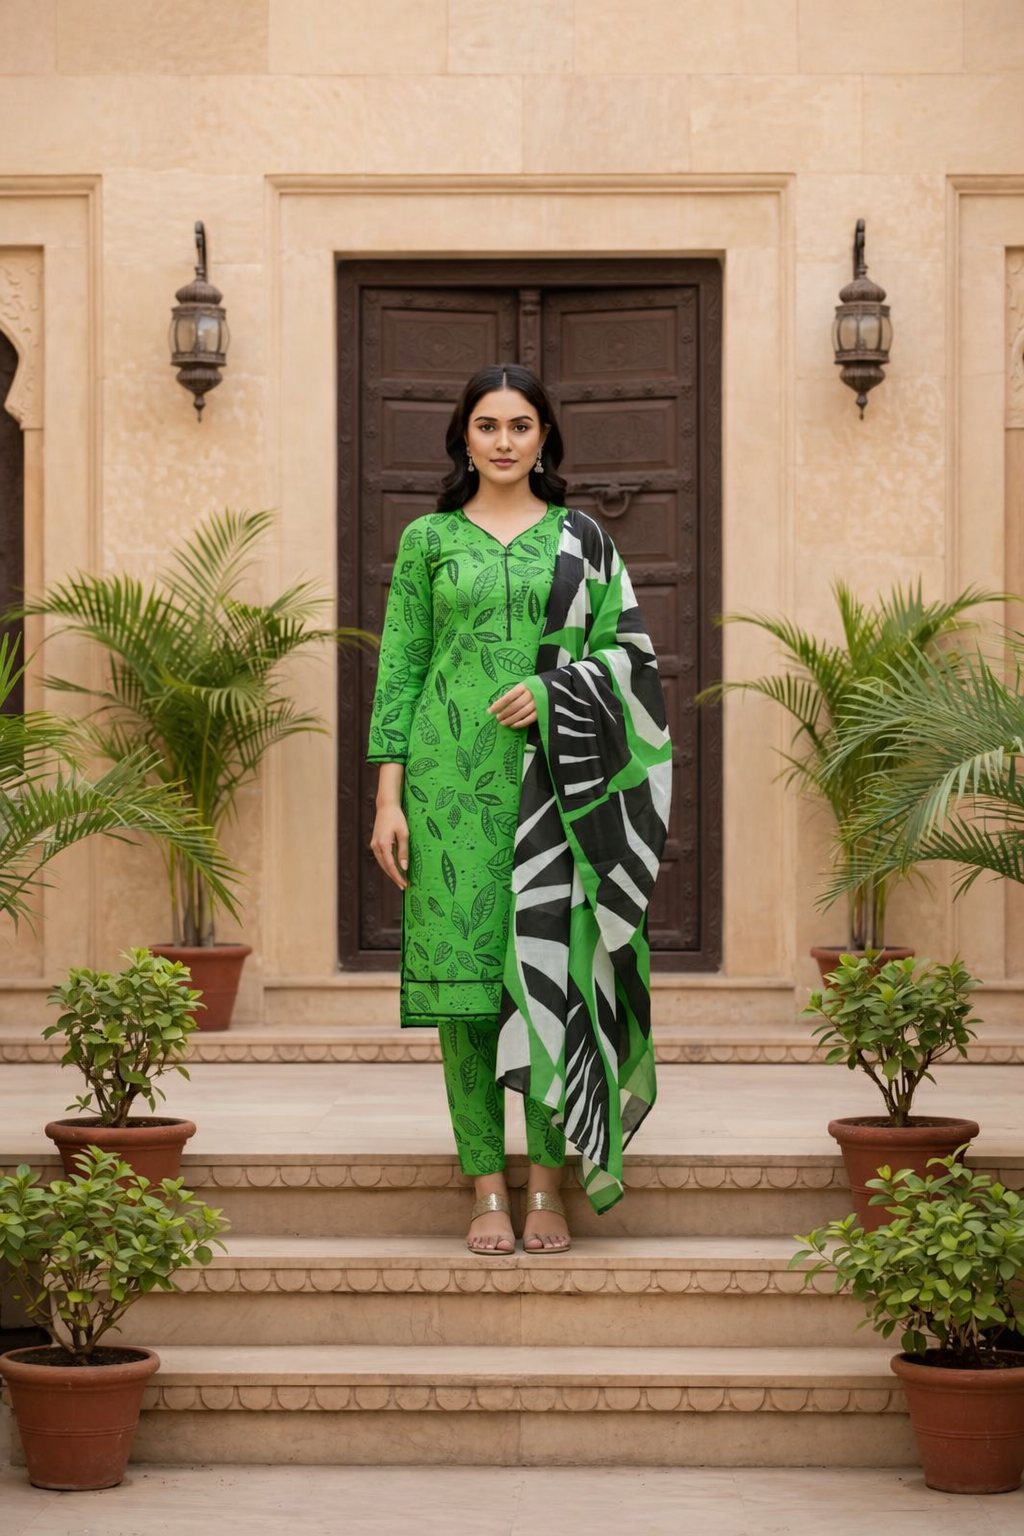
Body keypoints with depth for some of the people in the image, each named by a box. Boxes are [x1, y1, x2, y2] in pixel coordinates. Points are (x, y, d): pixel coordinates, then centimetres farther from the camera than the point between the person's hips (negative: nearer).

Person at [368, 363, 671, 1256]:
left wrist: (553, 687, -13)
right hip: (454, 775, 0)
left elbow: (629, 651, 5)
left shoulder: (582, 539, 9)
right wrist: (389, 797, -1)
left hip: (552, 777, 0)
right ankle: (487, 1189, 4)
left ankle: (548, 1183, 4)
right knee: (463, 969, -2)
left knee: (549, 965, -4)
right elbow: (399, 669, 6)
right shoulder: (428, 539, 8)